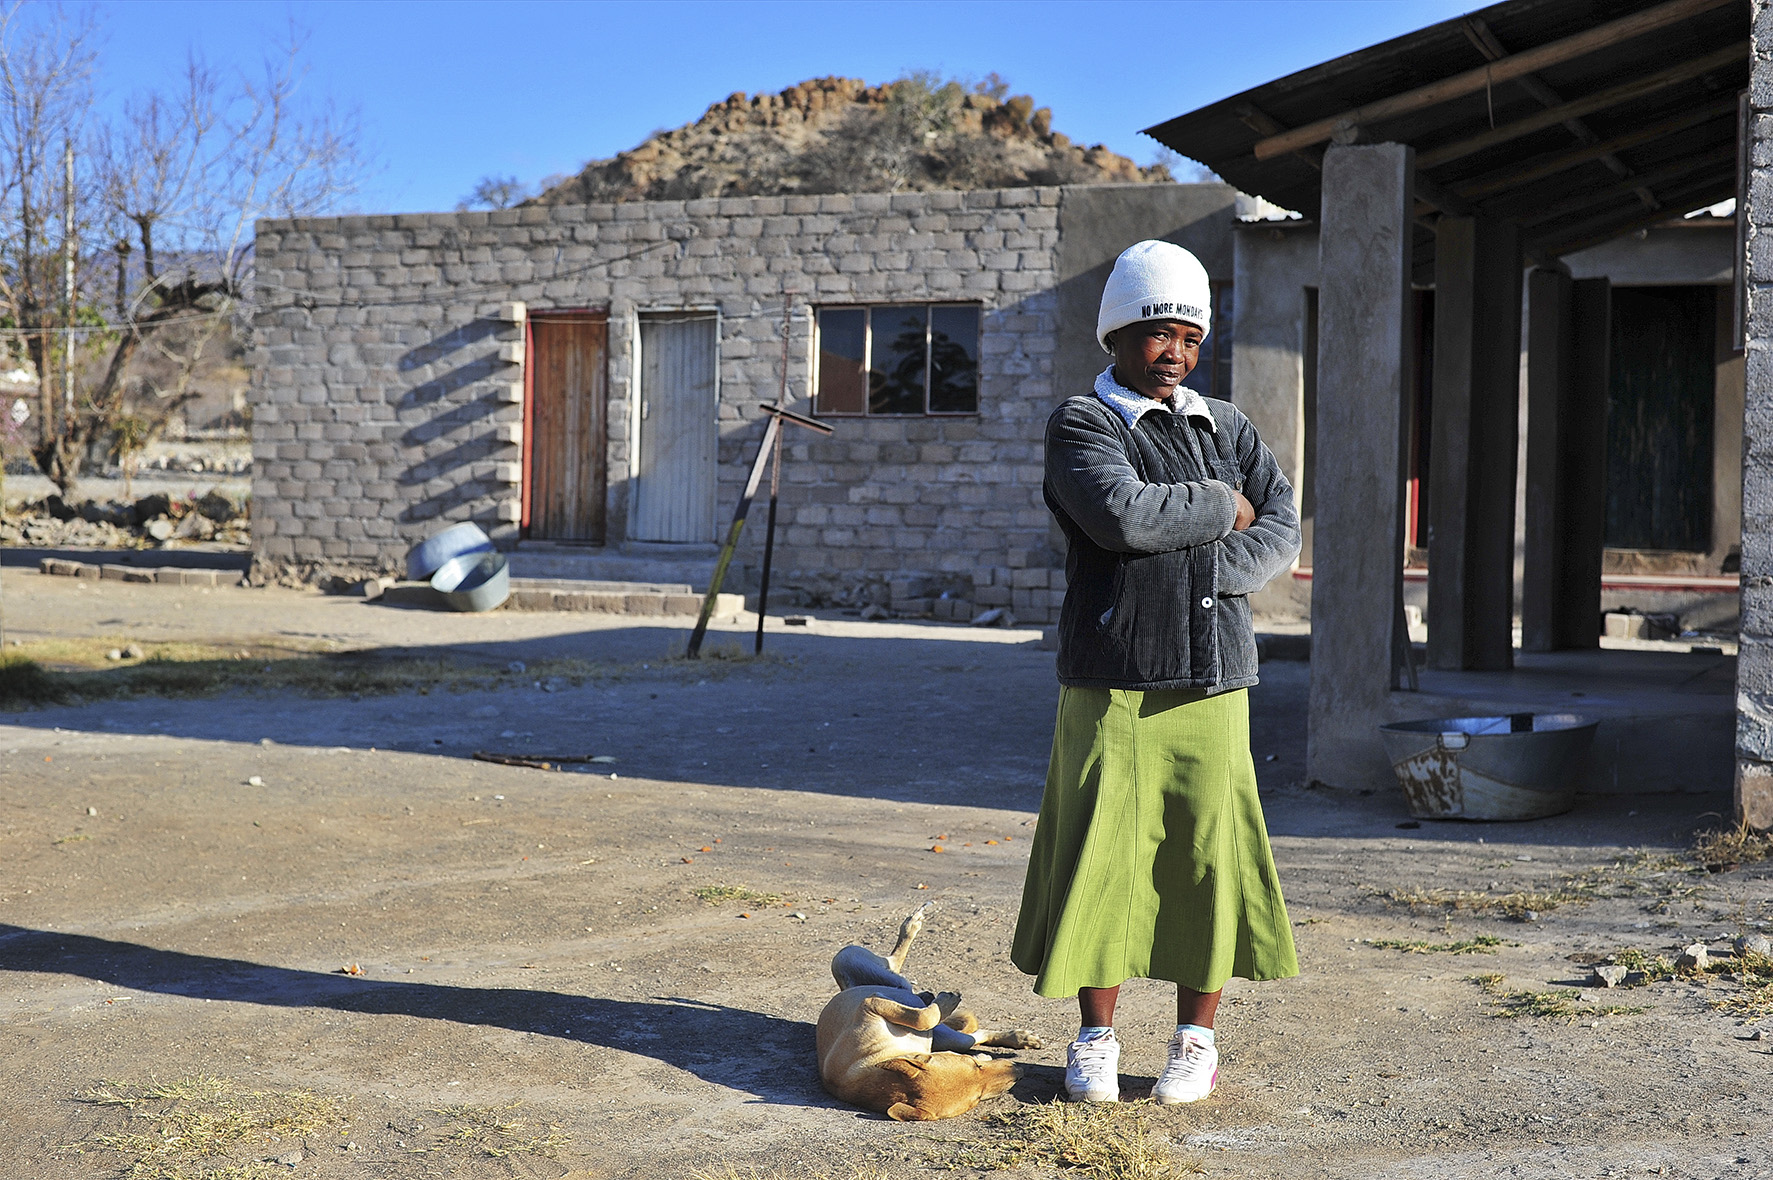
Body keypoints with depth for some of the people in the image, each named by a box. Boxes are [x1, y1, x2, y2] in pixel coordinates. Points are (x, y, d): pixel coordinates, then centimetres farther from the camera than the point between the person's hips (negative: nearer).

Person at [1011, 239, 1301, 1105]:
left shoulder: (1225, 427, 17)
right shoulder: (1081, 423, 1)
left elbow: (1281, 531, 7)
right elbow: (1123, 513, -18)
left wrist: (1212, 570, -11)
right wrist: (1222, 508, -4)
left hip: (1211, 678, 4)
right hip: (1111, 683, -4)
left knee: (1207, 854, 3)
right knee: (1101, 854, -1)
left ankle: (1196, 1042, 17)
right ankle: (1095, 1042, 13)